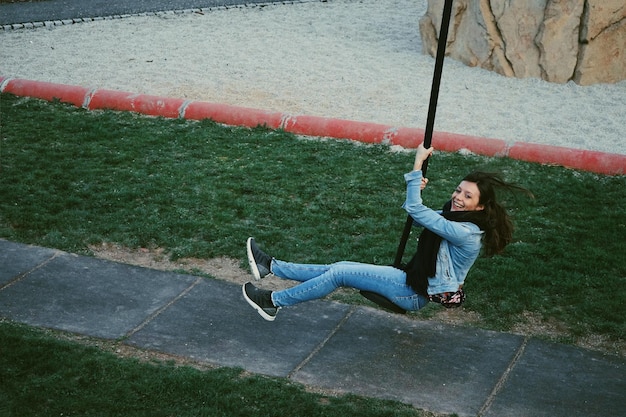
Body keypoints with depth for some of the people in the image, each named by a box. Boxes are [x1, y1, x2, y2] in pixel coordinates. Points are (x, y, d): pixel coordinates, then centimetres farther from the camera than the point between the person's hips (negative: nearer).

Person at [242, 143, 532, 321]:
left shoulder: (465, 233, -25)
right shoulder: (456, 217, 3)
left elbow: (415, 211, -27)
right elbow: (415, 214, 12)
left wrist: (417, 165, -24)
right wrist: (416, 190, -9)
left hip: (417, 294, -9)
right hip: (415, 282, 9)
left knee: (340, 272, -10)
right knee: (339, 269, 5)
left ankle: (273, 302, -1)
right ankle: (271, 267, 9)